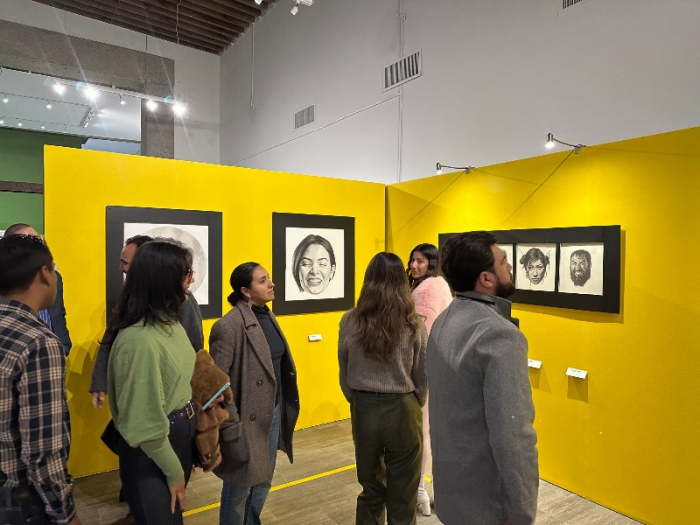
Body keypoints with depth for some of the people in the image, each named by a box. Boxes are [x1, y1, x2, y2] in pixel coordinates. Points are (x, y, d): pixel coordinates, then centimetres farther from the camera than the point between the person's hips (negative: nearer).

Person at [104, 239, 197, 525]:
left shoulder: (170, 321, 0)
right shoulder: (139, 340, -29)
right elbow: (145, 424, -24)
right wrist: (174, 472, -12)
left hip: (182, 437, 9)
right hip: (153, 455, -9)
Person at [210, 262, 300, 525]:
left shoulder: (268, 317, 6)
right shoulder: (229, 326, -20)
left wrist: (284, 408, 12)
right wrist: (230, 427, -19)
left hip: (274, 412, 8)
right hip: (247, 419, -7)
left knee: (264, 480, 23)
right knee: (239, 487, 13)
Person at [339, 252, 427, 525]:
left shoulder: (350, 321, -8)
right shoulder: (413, 324, -12)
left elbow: (344, 373, 1)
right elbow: (422, 377, -2)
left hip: (364, 409, 2)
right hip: (402, 410, -2)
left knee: (370, 489, 21)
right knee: (402, 495, 16)